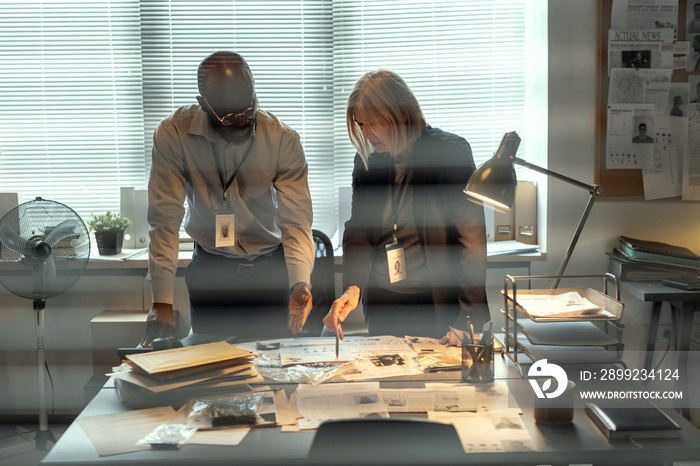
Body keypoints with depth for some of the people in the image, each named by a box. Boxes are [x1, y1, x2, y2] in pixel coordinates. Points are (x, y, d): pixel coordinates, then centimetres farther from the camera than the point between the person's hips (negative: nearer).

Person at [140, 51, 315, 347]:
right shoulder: (173, 134, -17)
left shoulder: (283, 139, -17)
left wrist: (300, 283, -36)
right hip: (210, 269, 0)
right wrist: (161, 301, -22)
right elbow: (165, 219, -16)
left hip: (270, 267, 0)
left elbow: (296, 222, -18)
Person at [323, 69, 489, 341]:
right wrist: (352, 288, -13)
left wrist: (468, 318, -17)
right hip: (382, 305, 4)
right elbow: (358, 231, 6)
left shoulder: (451, 152, -9)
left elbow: (472, 237, -11)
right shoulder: (366, 162, 5)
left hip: (438, 307, -4)